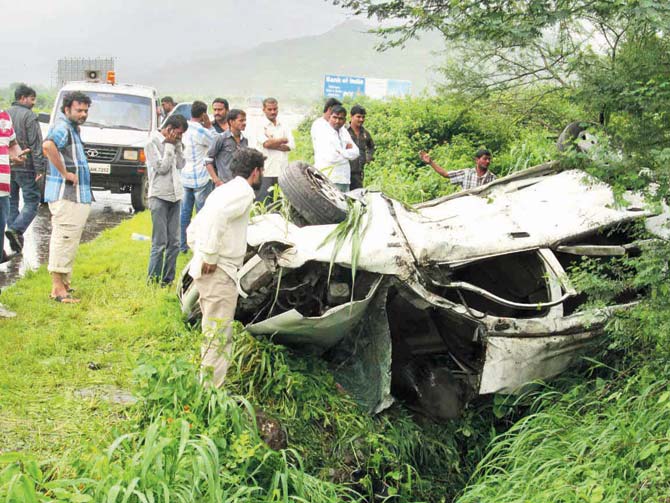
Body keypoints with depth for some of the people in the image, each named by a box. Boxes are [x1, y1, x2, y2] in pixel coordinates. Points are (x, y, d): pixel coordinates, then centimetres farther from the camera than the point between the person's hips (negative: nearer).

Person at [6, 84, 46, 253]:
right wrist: (39, 168, -13)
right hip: (24, 167, -7)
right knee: (32, 201, -1)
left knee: (11, 202, 12)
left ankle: (16, 241, 11)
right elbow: (36, 145, -13)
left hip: (6, 167, 7)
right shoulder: (29, 116, -8)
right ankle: (16, 229, -19)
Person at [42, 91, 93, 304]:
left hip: (76, 195, 11)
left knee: (67, 239, 16)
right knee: (64, 238, -10)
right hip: (65, 193, -11)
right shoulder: (62, 127, -13)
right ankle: (58, 288, -9)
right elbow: (48, 145, -34)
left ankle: (63, 283, 25)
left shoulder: (72, 128, 19)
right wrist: (65, 173, -27)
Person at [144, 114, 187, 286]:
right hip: (159, 196, -7)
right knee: (160, 243, -7)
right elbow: (162, 167, -13)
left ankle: (168, 280, 14)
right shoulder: (152, 142, -7)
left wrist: (178, 145, 3)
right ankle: (153, 281, 1)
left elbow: (181, 164, 10)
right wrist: (170, 145, -8)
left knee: (174, 242, 7)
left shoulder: (172, 142, 14)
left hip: (174, 196, 7)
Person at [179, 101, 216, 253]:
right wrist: (209, 126, -5)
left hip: (185, 176, 7)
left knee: (185, 212, 12)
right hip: (200, 178, -7)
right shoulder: (201, 131, -18)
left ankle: (182, 245, 17)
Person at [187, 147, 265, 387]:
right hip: (220, 272, -10)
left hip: (205, 271, 10)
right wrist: (210, 257, -24)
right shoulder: (243, 191, -10)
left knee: (214, 334, 18)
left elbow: (193, 228, 24)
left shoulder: (225, 190, 20)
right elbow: (217, 215, -30)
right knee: (218, 336, -7)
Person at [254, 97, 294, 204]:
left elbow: (291, 145, 2)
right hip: (266, 172, -4)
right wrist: (283, 140, 2)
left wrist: (272, 143, -9)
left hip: (283, 172, 4)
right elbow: (266, 143, -12)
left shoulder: (284, 127, 17)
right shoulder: (260, 126, 4)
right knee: (264, 204, -5)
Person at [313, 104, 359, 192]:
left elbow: (355, 153, 9)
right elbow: (330, 157, -21)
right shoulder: (322, 133, -8)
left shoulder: (344, 131, 16)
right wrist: (346, 152, -5)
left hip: (344, 179, 8)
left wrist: (340, 152, -8)